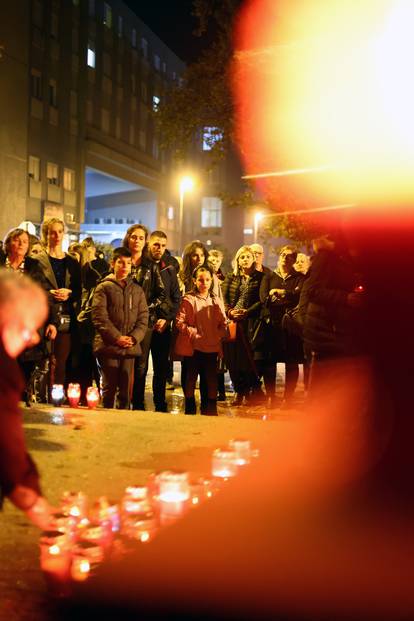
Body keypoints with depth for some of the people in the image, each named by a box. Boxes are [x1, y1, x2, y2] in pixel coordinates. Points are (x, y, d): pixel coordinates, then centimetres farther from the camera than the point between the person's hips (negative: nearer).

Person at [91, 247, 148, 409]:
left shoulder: (137, 290, 13)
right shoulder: (104, 287, 1)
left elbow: (143, 318, 9)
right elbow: (99, 317, -7)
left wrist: (134, 337, -7)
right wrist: (117, 337, -15)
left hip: (130, 347, 4)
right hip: (108, 346, -3)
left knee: (126, 389, 7)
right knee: (109, 387, -1)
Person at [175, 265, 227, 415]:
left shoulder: (216, 301, 8)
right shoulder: (189, 300, -5)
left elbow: (223, 323, 11)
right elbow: (179, 322, -7)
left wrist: (218, 335, -6)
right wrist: (193, 333, -14)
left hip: (212, 346, 3)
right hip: (193, 346, -3)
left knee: (212, 378, 7)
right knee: (191, 378, 7)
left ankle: (211, 408, 18)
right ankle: (190, 408, 18)